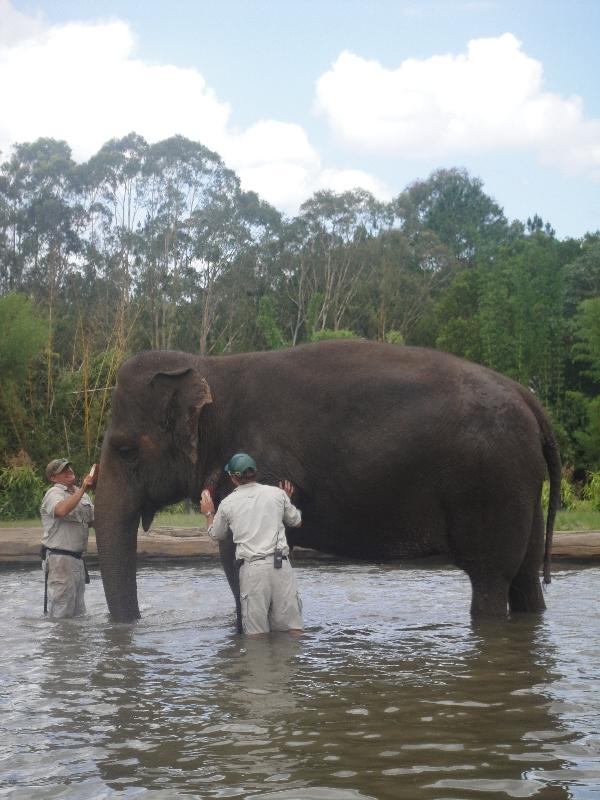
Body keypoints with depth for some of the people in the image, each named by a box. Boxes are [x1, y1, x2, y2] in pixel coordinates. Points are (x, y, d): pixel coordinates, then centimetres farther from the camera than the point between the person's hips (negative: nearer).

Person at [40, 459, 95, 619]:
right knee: (61, 611, -6)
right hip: (59, 558, -9)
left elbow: (93, 521, 21)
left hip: (77, 557, 9)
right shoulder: (54, 493, -10)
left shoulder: (81, 494, 17)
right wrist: (82, 489, -29)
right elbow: (62, 510, -32)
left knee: (77, 613, 16)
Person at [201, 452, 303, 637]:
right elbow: (296, 521, 21)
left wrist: (209, 513, 39)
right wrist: (287, 500, 38)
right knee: (294, 628, 5)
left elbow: (215, 535, 21)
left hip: (251, 568, -1)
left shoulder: (227, 504, 4)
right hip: (280, 565, 1)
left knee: (257, 633, 2)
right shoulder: (277, 494, 6)